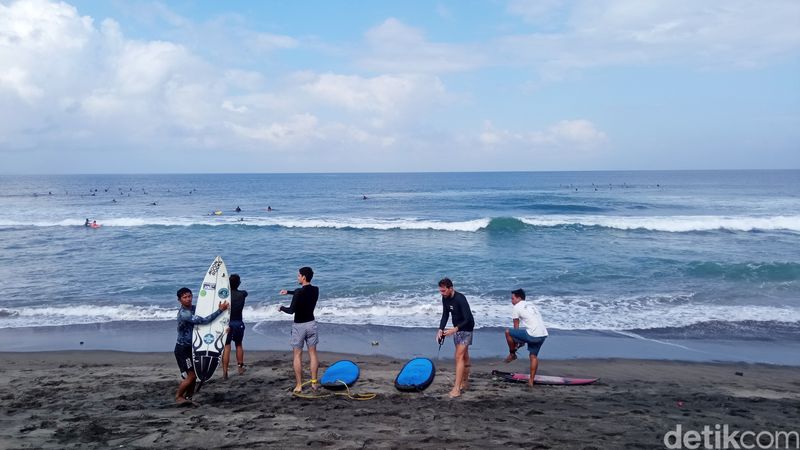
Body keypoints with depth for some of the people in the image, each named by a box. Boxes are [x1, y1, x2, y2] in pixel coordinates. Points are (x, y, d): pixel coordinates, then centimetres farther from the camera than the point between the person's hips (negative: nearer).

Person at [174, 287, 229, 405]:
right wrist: (220, 310, -32)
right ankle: (178, 397, 12)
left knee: (193, 376, 11)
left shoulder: (193, 309, 5)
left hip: (191, 347, 8)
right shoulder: (184, 313, -24)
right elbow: (203, 320, -32)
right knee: (190, 376, -6)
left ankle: (188, 398, 22)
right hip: (182, 349, -8)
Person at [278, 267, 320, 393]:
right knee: (313, 353, 9)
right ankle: (314, 383, 10)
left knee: (297, 355, 3)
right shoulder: (315, 290, 0)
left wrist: (282, 308, 2)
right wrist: (288, 292, 24)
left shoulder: (299, 292, -20)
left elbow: (291, 310, -17)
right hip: (311, 324, 5)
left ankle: (299, 385, 4)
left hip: (299, 326, -5)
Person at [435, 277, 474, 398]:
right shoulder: (445, 298, -3)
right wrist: (441, 330, -9)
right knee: (464, 355, 17)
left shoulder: (460, 299, -27)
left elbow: (468, 319, -29)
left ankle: (456, 388, -17)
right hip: (456, 328, 8)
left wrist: (455, 329, -39)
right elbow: (445, 315, 5)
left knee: (459, 356, -15)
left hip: (466, 328, -8)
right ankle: (465, 382, 29)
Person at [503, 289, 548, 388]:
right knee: (533, 356, 21)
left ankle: (512, 354, 23)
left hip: (533, 335, -8)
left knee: (508, 331, 7)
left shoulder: (516, 308, 3)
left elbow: (516, 327, 7)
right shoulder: (532, 305, 26)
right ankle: (531, 381, 21)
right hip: (543, 335, 8)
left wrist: (516, 342, 19)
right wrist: (523, 340, 32)